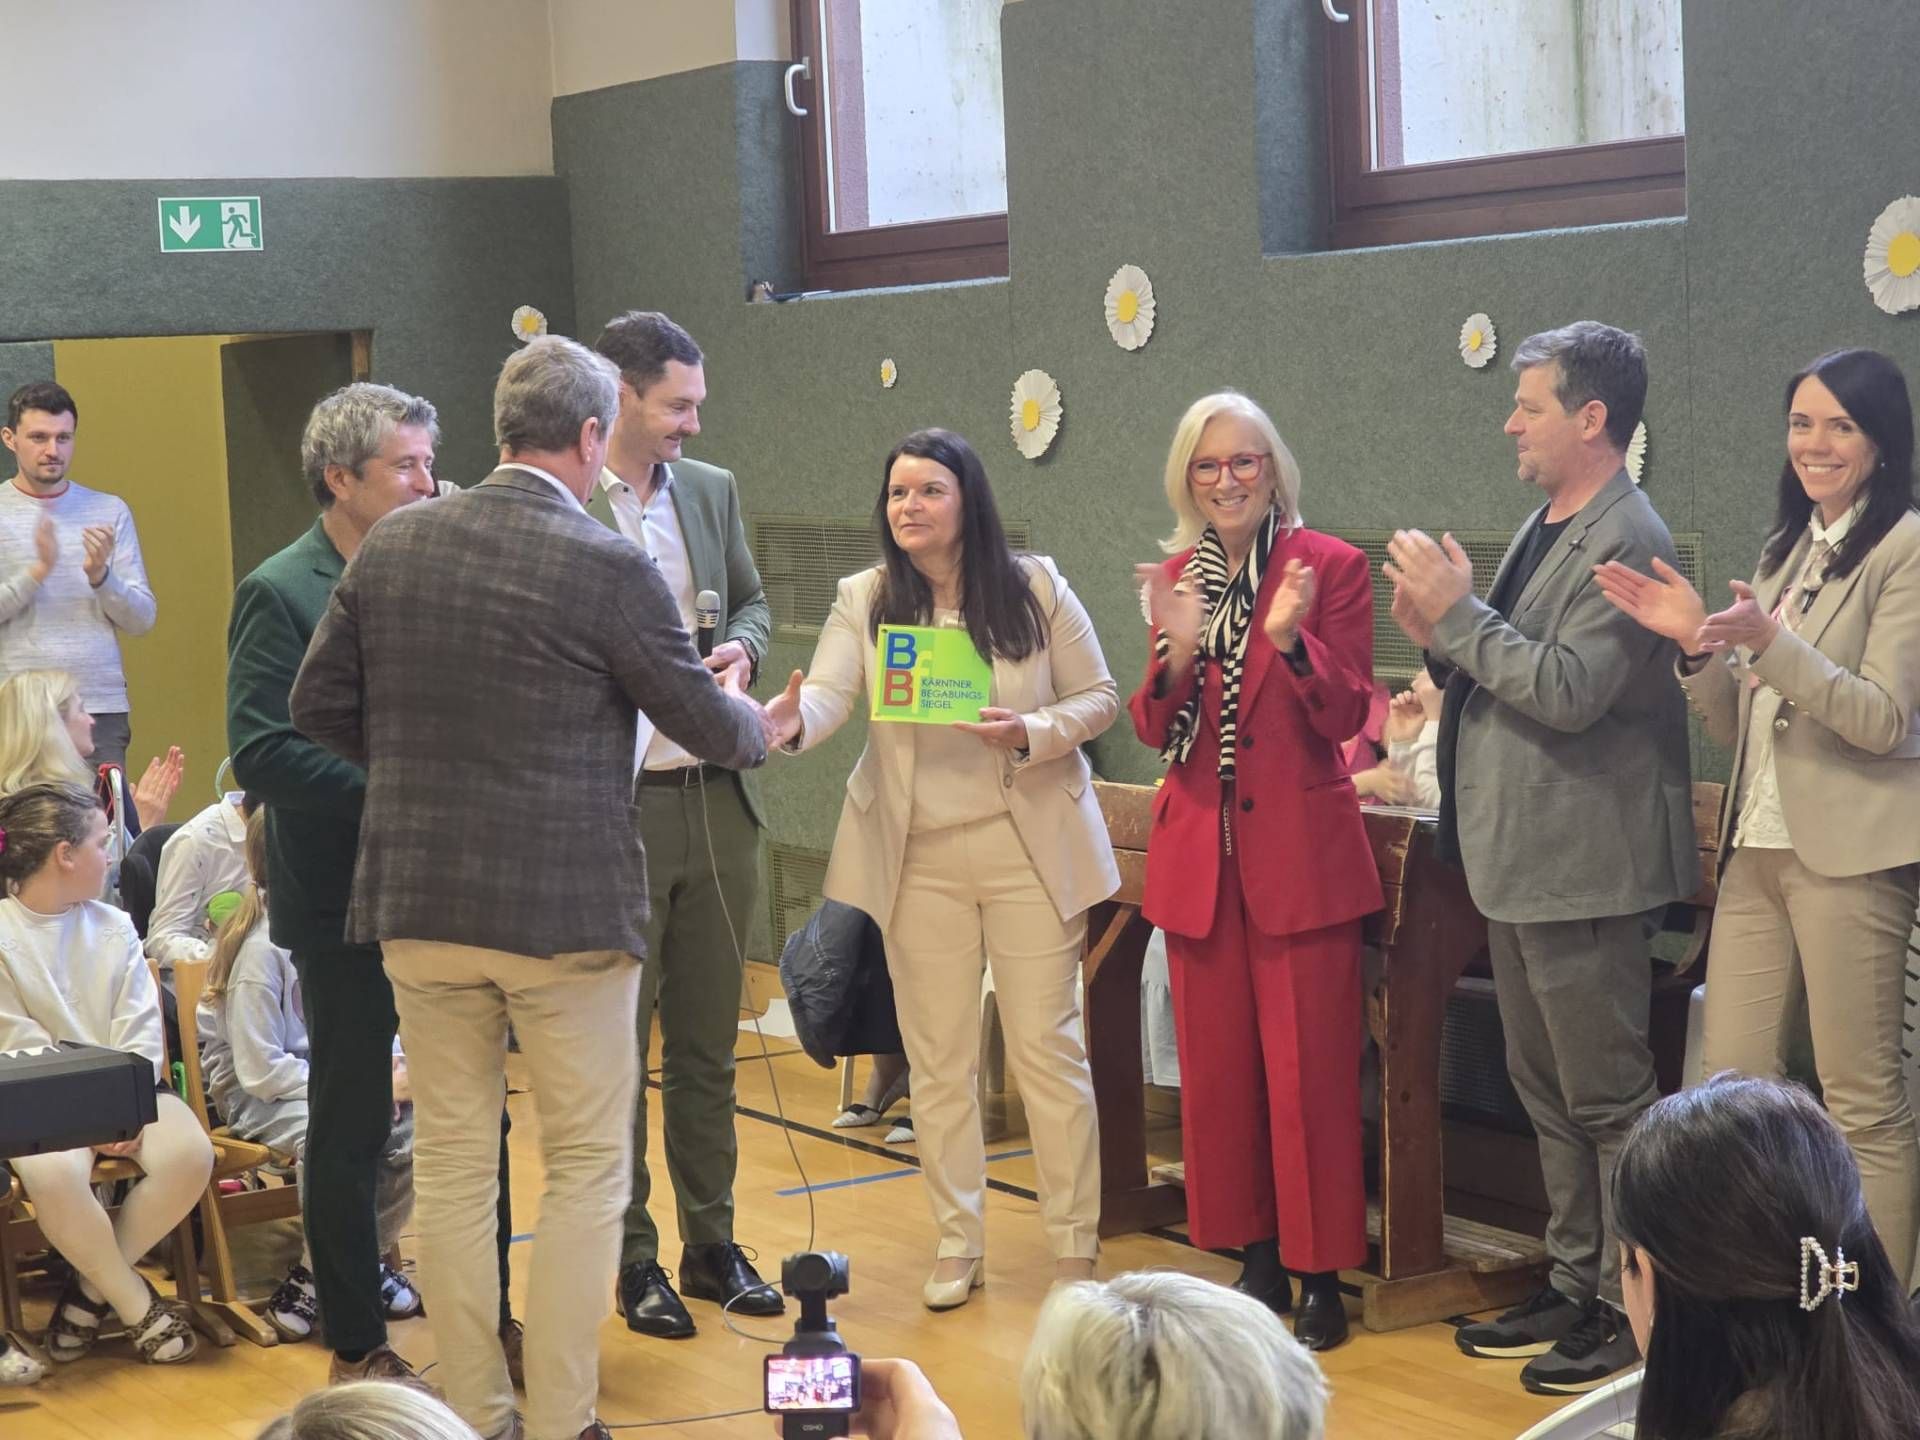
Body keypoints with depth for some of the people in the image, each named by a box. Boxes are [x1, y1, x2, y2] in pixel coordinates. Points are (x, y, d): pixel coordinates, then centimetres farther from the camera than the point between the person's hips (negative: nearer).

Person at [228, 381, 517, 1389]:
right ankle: (357, 1346, 19)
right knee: (351, 1128, 7)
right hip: (347, 901, -5)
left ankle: (490, 1315, 27)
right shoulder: (281, 594, -11)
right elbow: (261, 753, -19)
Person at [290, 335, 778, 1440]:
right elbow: (715, 729, -3)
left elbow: (321, 707, 8)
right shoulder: (609, 567, -12)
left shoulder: (392, 545, 1)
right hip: (566, 908, -4)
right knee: (588, 1170, 8)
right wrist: (756, 722, 20)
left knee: (452, 1165, 12)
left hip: (417, 903, 4)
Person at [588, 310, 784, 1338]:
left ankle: (712, 1240, 25)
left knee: (708, 1040, 14)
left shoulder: (711, 489, 9)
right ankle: (632, 1257, 16)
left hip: (714, 800, 5)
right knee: (617, 1047, 6)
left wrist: (741, 646, -2)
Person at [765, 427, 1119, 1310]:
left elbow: (1098, 699, 0)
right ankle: (958, 1244, 22)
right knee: (937, 1057, 9)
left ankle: (1074, 1247, 13)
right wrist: (788, 721, -40)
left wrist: (1034, 732, -20)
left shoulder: (1036, 588, -3)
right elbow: (829, 694, -16)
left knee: (1048, 1047, 1)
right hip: (918, 855, 2)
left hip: (1029, 846, -2)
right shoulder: (865, 600, -1)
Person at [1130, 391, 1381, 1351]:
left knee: (1307, 1068, -2)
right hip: (1199, 853, 5)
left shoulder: (1330, 567, -4)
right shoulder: (1175, 577, 8)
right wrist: (1176, 652, -15)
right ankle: (1254, 1255, 22)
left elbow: (1345, 717, -8)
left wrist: (1289, 638, -25)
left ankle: (1322, 1273, 7)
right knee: (1216, 1065, 9)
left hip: (1300, 850, -4)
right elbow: (1155, 730, 4)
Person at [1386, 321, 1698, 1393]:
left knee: (1609, 1100, -1)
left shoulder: (1625, 544, -16)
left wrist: (1460, 613, -18)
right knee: (1549, 1094, 17)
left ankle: (1635, 1317, 8)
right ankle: (1577, 1290, 28)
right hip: (1519, 862, 10)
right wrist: (1440, 636, -1)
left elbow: (1568, 691, -25)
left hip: (1583, 865, -10)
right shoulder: (1546, 530, 13)